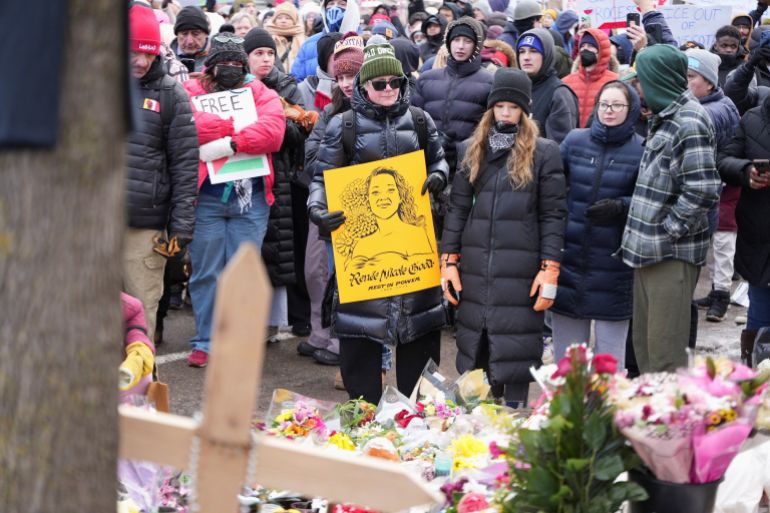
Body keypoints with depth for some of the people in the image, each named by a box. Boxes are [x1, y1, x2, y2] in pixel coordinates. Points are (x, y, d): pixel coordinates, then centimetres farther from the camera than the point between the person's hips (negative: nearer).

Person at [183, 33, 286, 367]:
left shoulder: (261, 95, 11)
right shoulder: (193, 91, 8)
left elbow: (273, 130, -9)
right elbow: (193, 125, -14)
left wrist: (230, 143, -19)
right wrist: (242, 126, -11)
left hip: (251, 200, 1)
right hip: (205, 197, -1)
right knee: (205, 272, 3)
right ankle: (205, 342, 12)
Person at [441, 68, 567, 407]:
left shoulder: (543, 153, 1)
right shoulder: (471, 150, 12)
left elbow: (553, 214, -1)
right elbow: (457, 208, 12)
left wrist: (550, 270, -8)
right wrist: (449, 261, 5)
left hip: (521, 270, -4)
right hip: (475, 268, 4)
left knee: (515, 351, -2)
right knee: (474, 352, 7)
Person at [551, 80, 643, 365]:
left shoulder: (641, 150, -4)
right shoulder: (575, 140, 5)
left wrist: (620, 207, -22)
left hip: (613, 261, -3)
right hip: (571, 253, 3)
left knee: (610, 348, 6)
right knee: (566, 347, 10)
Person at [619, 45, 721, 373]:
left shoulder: (689, 123, -15)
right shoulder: (663, 118, 16)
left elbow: (703, 191, -22)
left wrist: (667, 232, -16)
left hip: (672, 253, -10)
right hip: (649, 248, 10)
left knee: (665, 350, -6)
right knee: (643, 343, 16)